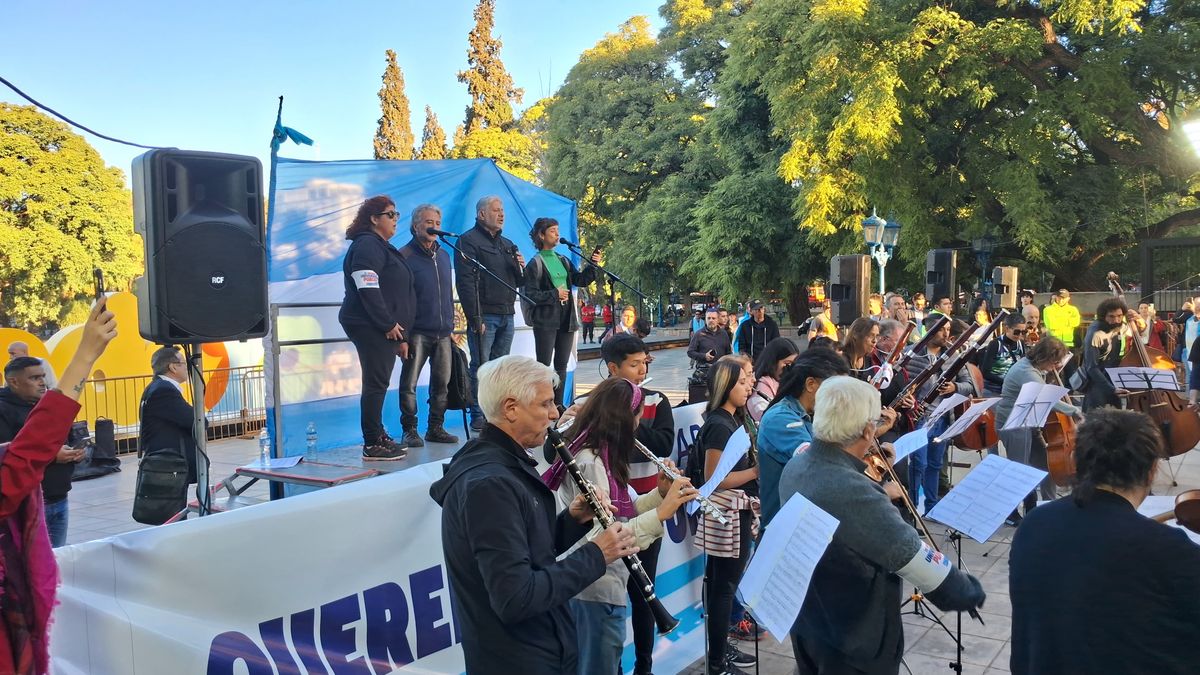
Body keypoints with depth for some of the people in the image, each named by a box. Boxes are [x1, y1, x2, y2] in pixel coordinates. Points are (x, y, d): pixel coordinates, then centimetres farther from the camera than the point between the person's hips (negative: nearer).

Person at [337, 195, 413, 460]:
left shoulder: (381, 247, 23)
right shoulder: (368, 246, -10)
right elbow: (367, 290, -20)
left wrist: (400, 335, 21)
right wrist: (389, 324, -18)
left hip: (384, 329, 10)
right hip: (371, 327, -10)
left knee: (378, 384, 14)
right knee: (376, 384, -8)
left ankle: (379, 436, 22)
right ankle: (372, 445, -4)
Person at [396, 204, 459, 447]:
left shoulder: (443, 255, 15)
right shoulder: (404, 256, -5)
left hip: (443, 332, 6)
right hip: (417, 333, -6)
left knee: (442, 382, 8)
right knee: (409, 383, -3)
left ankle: (436, 428, 18)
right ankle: (410, 430, 6)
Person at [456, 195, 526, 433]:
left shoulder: (507, 244, 20)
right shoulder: (469, 240, -3)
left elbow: (518, 282, 24)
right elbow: (465, 281, -12)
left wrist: (521, 268, 0)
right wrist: (474, 318, -18)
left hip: (507, 315, 7)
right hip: (484, 315, -7)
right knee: (481, 366, -5)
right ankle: (478, 416, 0)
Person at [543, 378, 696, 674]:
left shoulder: (599, 455, 9)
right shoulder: (589, 462, -22)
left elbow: (621, 514, 12)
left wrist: (660, 493, -1)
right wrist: (661, 513, -34)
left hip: (601, 586, 10)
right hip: (597, 592, -10)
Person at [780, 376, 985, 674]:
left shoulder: (795, 466, -7)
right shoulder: (854, 493, -34)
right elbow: (920, 563, -27)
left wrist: (880, 496, 23)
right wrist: (971, 592, -11)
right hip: (855, 640, -8)